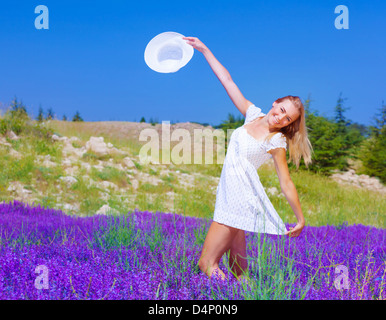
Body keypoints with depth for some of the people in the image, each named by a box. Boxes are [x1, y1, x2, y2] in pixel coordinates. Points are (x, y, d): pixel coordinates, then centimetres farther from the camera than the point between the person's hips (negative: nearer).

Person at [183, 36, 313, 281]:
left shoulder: (276, 142, -9)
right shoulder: (254, 114, 6)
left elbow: (286, 184, -7)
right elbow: (228, 81, 7)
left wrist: (301, 219, -6)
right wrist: (204, 49, 9)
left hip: (242, 196, -7)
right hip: (229, 194, 7)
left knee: (207, 263, -13)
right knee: (238, 268, 10)